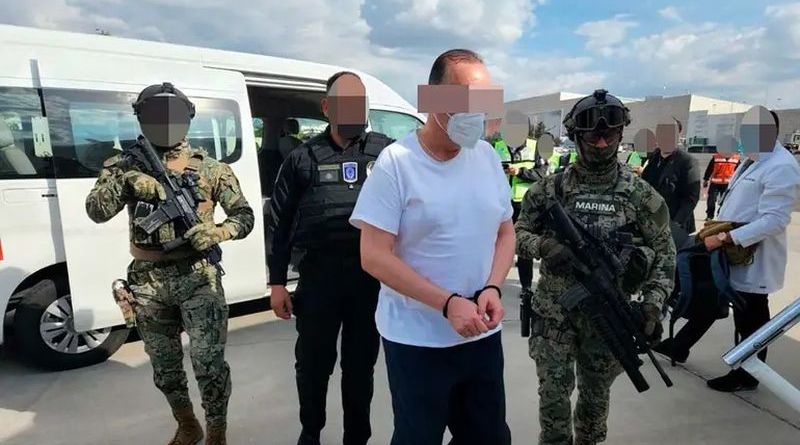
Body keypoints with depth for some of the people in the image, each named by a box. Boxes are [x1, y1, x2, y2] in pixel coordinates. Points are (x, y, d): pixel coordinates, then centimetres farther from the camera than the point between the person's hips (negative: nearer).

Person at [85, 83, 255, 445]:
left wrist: (218, 232, -17)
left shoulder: (210, 168, 1)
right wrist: (123, 180, -20)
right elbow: (97, 212, -4)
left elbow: (244, 216, 2)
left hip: (199, 278, -3)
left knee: (209, 363, -6)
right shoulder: (125, 165, 7)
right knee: (165, 365, 16)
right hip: (147, 282, 3)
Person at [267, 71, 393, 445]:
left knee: (361, 365, 13)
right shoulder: (304, 157, 4)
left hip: (372, 274, 0)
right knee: (313, 363, 13)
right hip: (320, 273, 0)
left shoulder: (387, 152, 4)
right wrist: (277, 281, 3)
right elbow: (280, 222, 5)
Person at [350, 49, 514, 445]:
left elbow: (505, 233, 10)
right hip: (417, 341, -5)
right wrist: (448, 304, -22)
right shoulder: (396, 162, -14)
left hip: (482, 335, 6)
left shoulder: (488, 157, 3)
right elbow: (374, 257, -17)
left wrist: (492, 288, -8)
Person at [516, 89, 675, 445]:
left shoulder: (639, 193, -3)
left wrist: (653, 304, -10)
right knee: (554, 395, 8)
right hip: (553, 312, 0)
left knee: (595, 396, 18)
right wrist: (544, 246, -20)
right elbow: (518, 234, 1)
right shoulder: (550, 188, -3)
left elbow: (664, 252, 2)